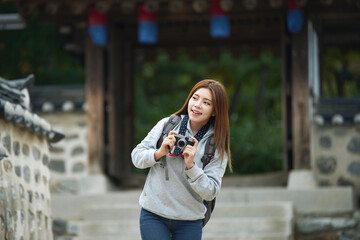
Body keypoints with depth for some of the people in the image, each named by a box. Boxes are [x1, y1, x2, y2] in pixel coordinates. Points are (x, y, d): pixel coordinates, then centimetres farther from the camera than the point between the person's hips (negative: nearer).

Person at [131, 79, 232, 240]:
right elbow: (136, 157, 2)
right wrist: (159, 153, -16)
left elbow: (210, 193, -8)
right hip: (153, 215, 0)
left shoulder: (217, 147, -2)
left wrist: (191, 165, -21)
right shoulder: (166, 125, 1)